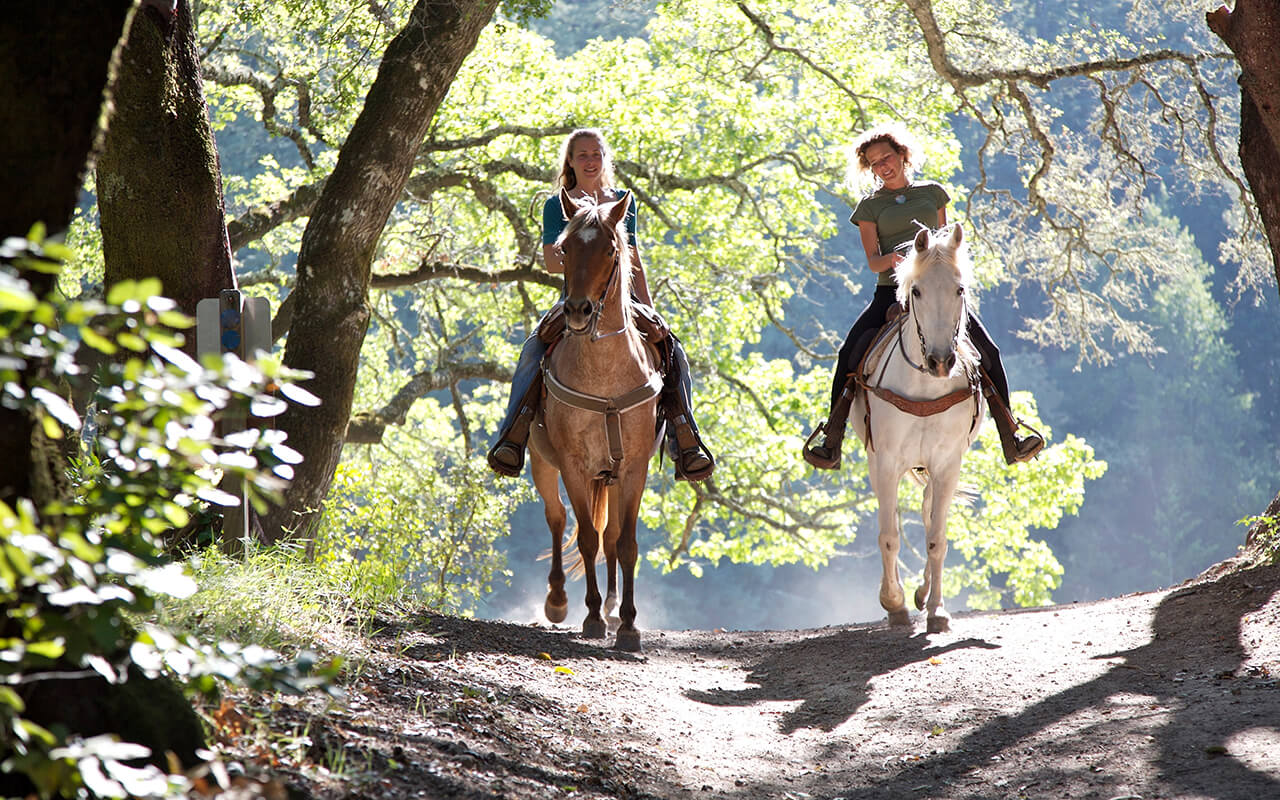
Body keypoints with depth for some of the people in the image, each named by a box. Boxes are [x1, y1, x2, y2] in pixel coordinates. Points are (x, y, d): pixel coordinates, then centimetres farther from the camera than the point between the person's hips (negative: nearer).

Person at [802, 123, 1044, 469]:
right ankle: (831, 440, -12)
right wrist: (892, 259, -21)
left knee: (987, 350, -15)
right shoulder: (870, 206, 9)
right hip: (891, 291, -1)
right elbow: (872, 261, 1)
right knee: (850, 354, -22)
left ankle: (1010, 435, -5)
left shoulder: (933, 193, 15)